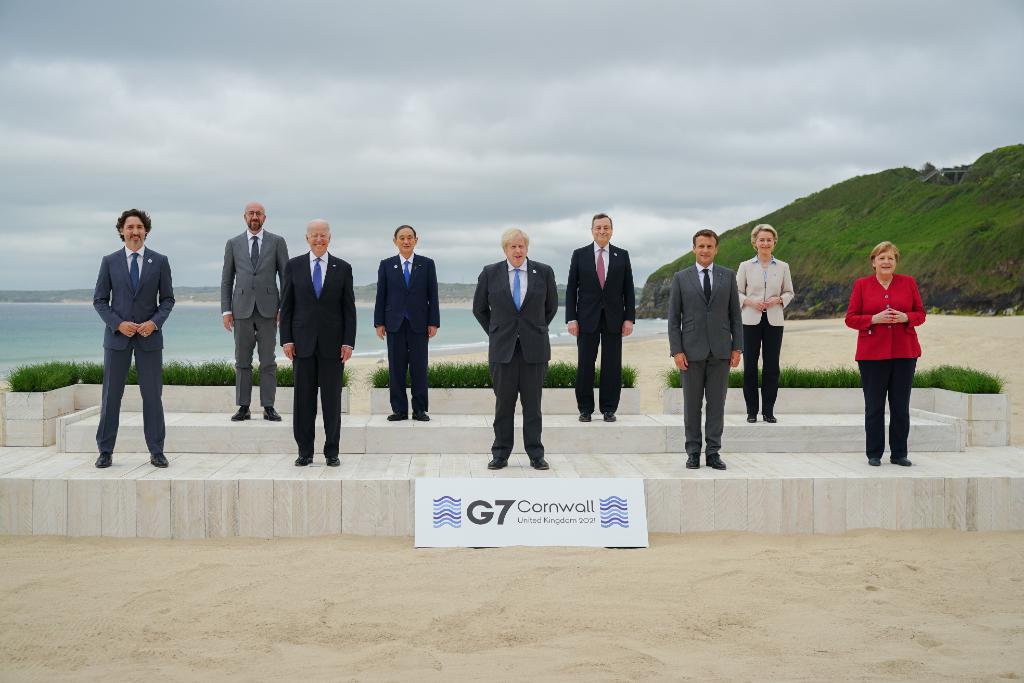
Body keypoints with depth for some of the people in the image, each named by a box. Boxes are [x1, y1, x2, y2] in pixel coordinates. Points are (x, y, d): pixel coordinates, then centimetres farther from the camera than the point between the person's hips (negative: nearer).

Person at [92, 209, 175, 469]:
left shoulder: (159, 261, 4)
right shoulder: (110, 261, 4)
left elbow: (167, 299, 5)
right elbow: (99, 300, 4)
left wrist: (154, 322, -12)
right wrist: (118, 324, -11)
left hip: (149, 337, 0)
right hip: (117, 336, 0)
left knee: (152, 394, 1)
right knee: (111, 394, 2)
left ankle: (156, 452, 8)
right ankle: (105, 452, 9)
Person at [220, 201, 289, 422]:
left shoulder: (277, 242, 5)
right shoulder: (233, 244, 8)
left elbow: (285, 277, 4)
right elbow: (227, 280, 10)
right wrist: (226, 311, 2)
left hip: (268, 309, -1)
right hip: (242, 309, 1)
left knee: (268, 361, 0)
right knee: (242, 361, 3)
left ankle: (268, 407, 4)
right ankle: (243, 407, 8)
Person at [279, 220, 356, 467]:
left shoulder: (343, 268, 5)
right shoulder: (294, 266, 5)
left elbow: (349, 308, 4)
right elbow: (286, 306, 5)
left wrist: (349, 342, -4)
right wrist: (286, 340, -2)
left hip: (332, 343, 0)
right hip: (302, 342, 0)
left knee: (332, 398, 2)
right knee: (303, 398, 3)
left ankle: (332, 452, 10)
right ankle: (305, 451, 10)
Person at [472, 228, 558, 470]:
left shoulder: (544, 272, 2)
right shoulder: (490, 273, 2)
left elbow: (551, 306, 16)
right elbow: (479, 308, 13)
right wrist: (495, 333, 12)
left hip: (534, 348, 0)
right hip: (503, 348, 0)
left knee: (533, 403, 4)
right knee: (503, 403, 2)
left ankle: (535, 454, 10)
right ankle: (500, 454, 10)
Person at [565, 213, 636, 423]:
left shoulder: (622, 255, 7)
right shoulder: (580, 255, 4)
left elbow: (628, 290, 6)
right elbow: (571, 289, 3)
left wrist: (629, 318, -2)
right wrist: (571, 319, -5)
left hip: (614, 319, 1)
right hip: (587, 318, -1)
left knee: (612, 366, 2)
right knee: (585, 365, 1)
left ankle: (609, 409, 10)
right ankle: (585, 409, 9)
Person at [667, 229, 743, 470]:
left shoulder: (728, 276, 7)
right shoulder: (681, 278, 3)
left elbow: (735, 314, 7)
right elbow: (673, 317, 1)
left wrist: (737, 348, 0)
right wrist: (676, 351, -7)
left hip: (720, 350, 1)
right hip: (692, 351, -1)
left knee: (717, 403, 3)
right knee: (692, 403, 3)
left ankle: (713, 452, 8)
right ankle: (693, 452, 11)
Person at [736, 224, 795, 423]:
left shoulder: (782, 267, 7)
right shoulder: (745, 266, 4)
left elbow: (789, 292, 11)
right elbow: (736, 292, 5)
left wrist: (777, 300, -9)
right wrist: (750, 302, -13)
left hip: (774, 321, 1)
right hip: (751, 321, -1)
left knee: (772, 366, 0)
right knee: (750, 366, -1)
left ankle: (768, 411, 9)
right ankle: (751, 411, 8)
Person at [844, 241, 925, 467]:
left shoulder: (908, 283, 8)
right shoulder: (861, 285, 4)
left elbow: (920, 314, 9)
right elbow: (850, 318, 2)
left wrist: (905, 317, -12)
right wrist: (874, 319, -14)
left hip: (904, 353, 1)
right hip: (872, 354, -1)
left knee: (901, 406, 3)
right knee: (874, 406, 1)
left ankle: (899, 453, 13)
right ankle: (874, 454, 11)